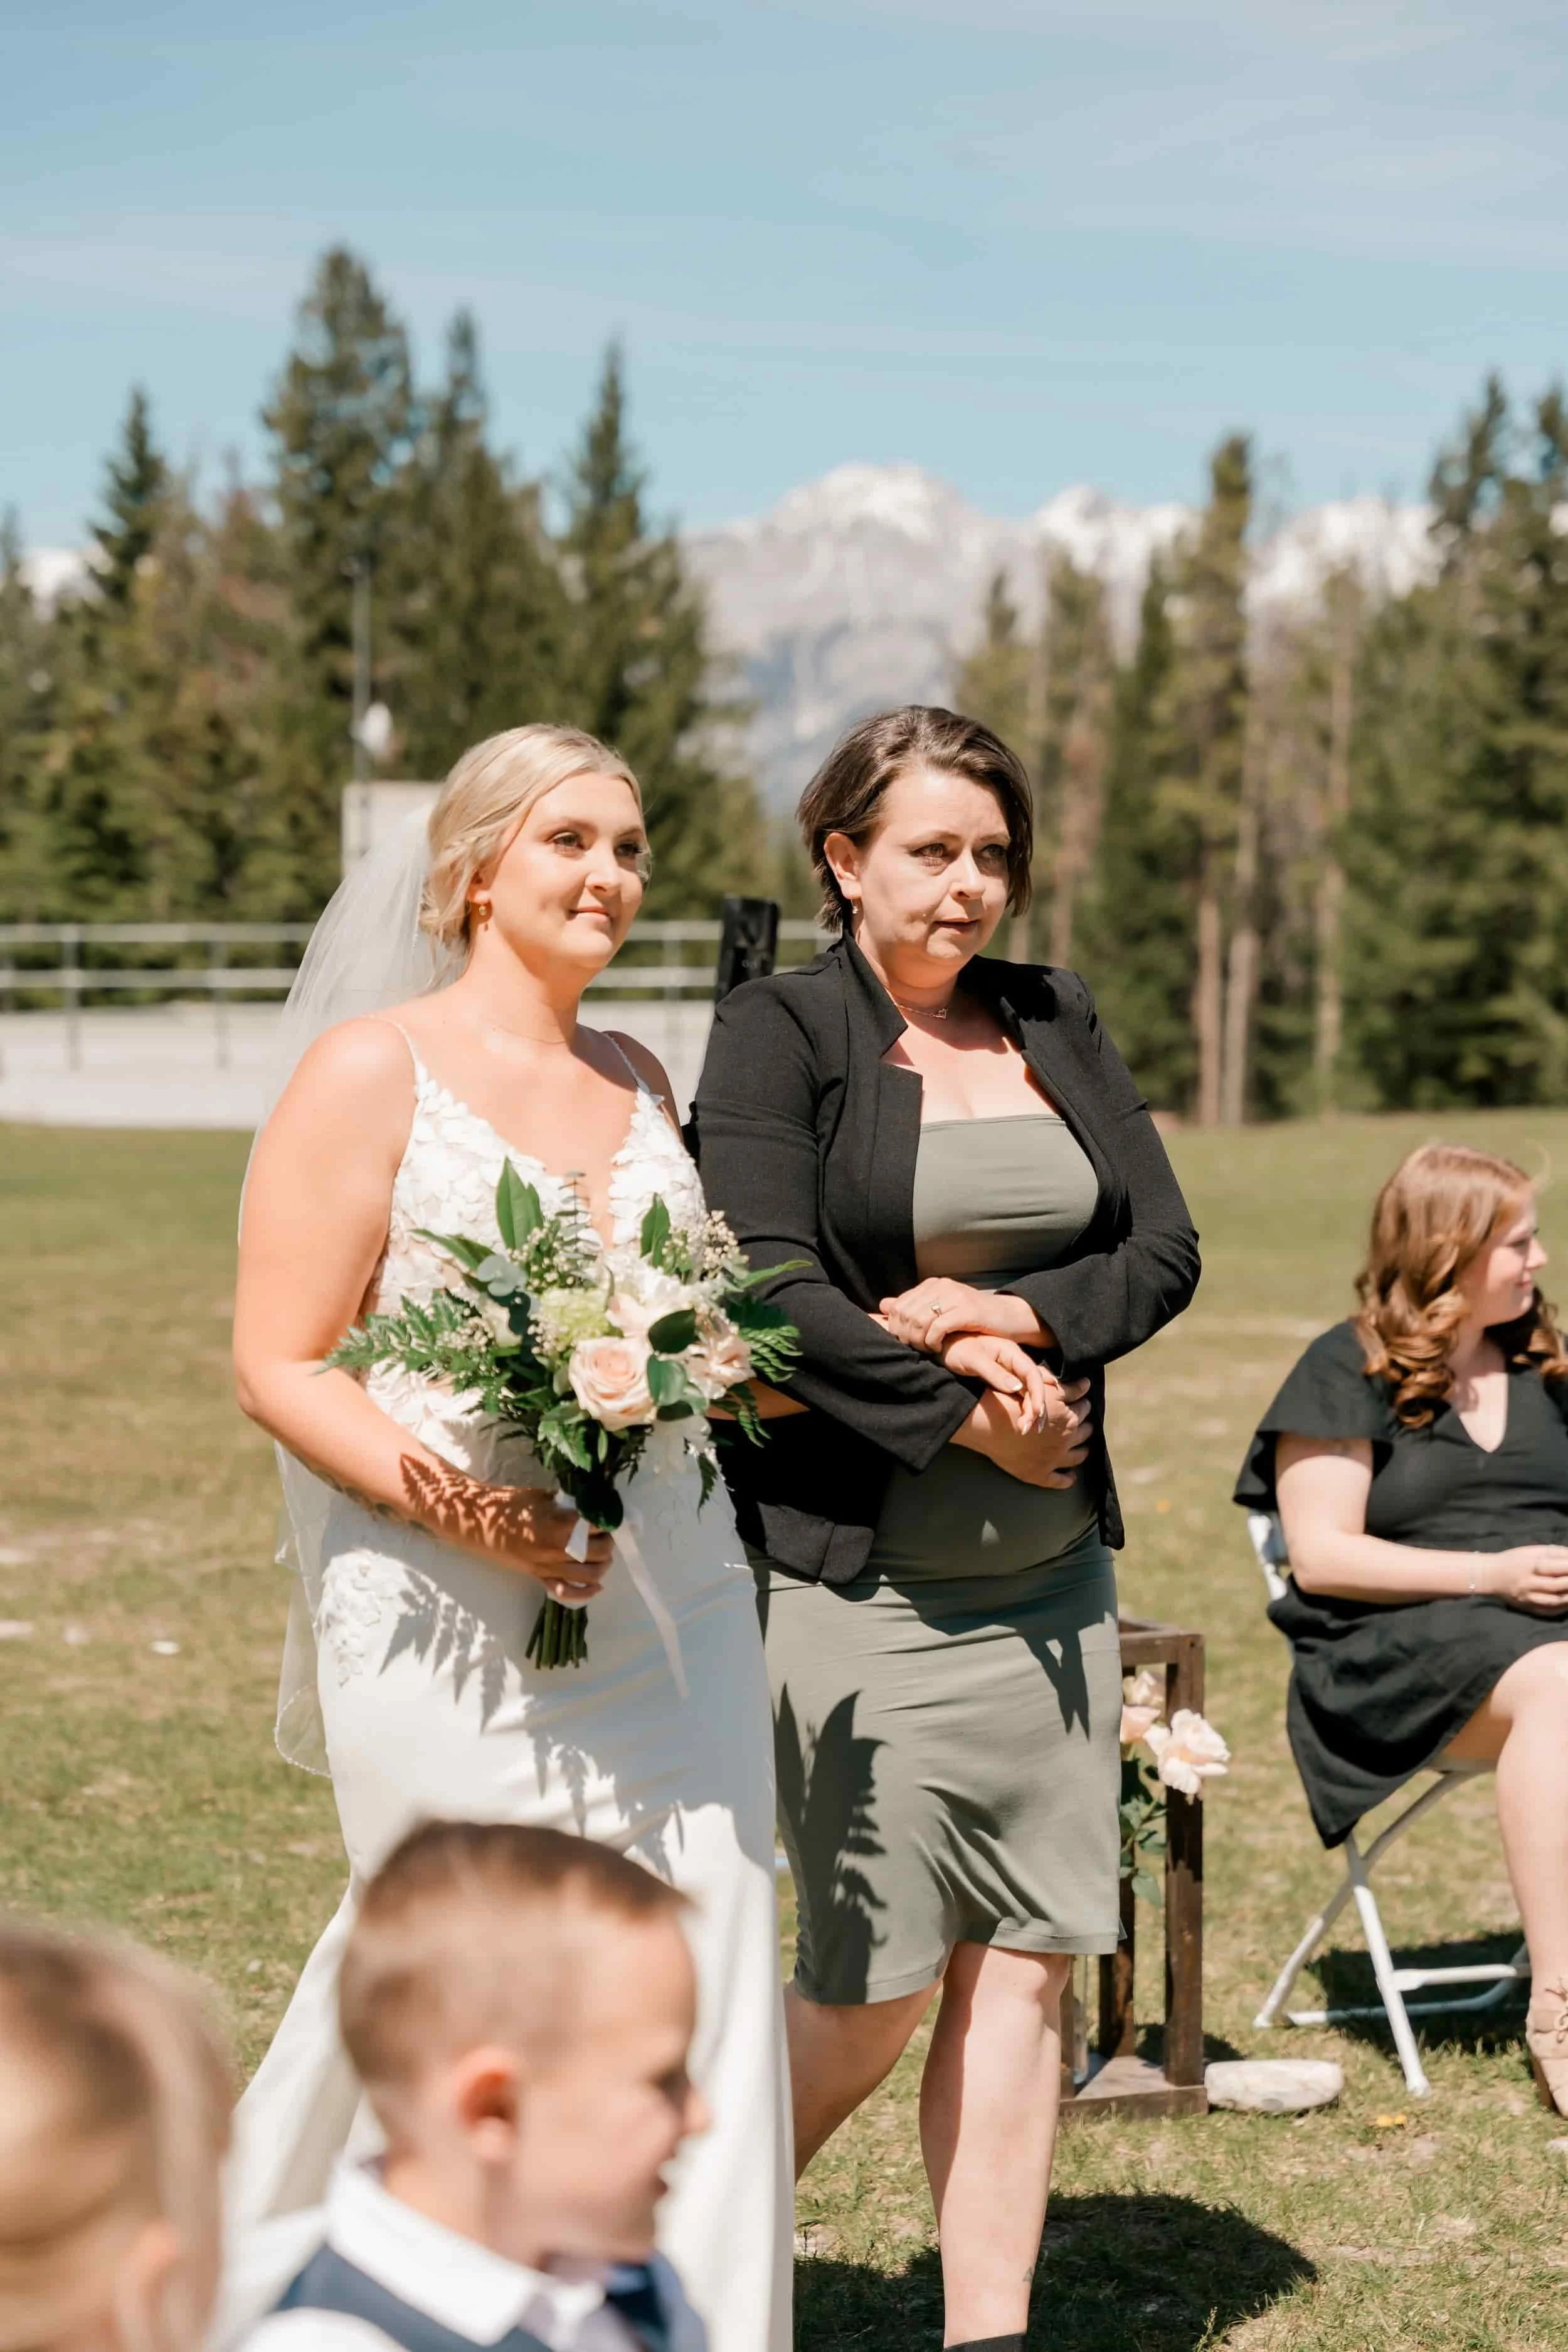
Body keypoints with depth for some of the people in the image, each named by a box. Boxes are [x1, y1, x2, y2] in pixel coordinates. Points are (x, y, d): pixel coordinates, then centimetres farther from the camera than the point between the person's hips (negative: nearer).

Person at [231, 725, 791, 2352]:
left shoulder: (638, 1082, 14)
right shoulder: (370, 1072, -4)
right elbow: (277, 1366, -8)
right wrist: (454, 1504, -21)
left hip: (663, 1596, 5)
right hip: (446, 1618, -5)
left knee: (707, 1973, 0)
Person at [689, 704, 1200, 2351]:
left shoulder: (1056, 1027, 12)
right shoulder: (779, 1034, -5)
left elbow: (1164, 1251, 6)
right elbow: (768, 1291, -15)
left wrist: (1011, 1317, -11)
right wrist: (970, 1414, -13)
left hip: (1049, 1568, 6)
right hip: (856, 1571, -5)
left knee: (1026, 1964, 4)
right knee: (879, 1985, -4)